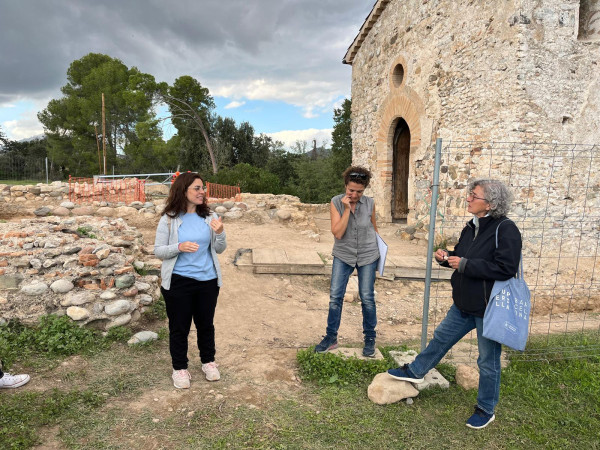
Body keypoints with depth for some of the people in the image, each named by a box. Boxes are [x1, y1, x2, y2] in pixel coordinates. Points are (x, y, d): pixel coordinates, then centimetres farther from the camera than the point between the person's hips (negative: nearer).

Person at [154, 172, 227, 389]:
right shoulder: (169, 219, -7)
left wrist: (220, 233, -17)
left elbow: (220, 249, 3)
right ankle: (180, 368, 30)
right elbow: (158, 251, -4)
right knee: (179, 326, 10)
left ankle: (208, 361, 37)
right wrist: (179, 247, -22)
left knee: (206, 323, 16)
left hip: (207, 280, 2)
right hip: (178, 282, -2)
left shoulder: (209, 217, 0)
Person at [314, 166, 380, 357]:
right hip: (343, 255, 0)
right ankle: (331, 338, 16)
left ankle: (370, 338, 23)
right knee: (335, 296, 0)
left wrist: (378, 248, 15)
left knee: (367, 298, 5)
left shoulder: (370, 203, -8)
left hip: (367, 256, 0)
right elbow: (337, 233, -20)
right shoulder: (336, 203, -12)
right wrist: (347, 209, -26)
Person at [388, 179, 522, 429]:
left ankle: (486, 411, 30)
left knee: (488, 361, 10)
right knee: (441, 338, 21)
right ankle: (415, 372, 41)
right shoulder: (472, 227, 6)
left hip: (489, 307, -8)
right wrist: (446, 258, -3)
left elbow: (505, 268, -27)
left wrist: (465, 264, -25)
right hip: (465, 304, 8)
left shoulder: (505, 230, -19)